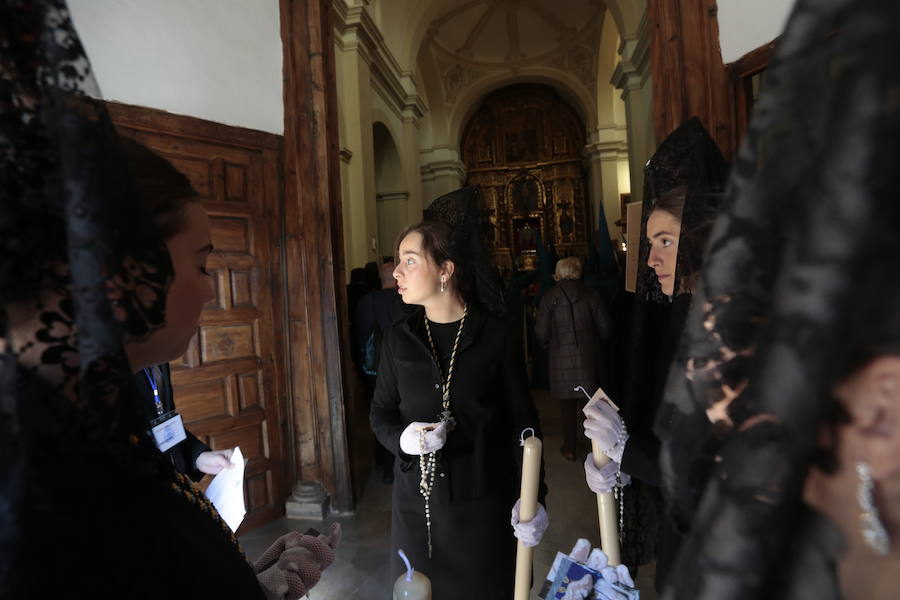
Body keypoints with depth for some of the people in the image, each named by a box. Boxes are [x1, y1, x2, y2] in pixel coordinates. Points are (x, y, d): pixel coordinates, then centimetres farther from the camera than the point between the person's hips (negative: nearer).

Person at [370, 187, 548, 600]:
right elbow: (381, 413, 6)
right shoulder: (398, 338, -1)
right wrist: (402, 438, -15)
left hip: (483, 498, -2)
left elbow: (523, 422, -5)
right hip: (416, 497, 3)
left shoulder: (497, 336, -9)